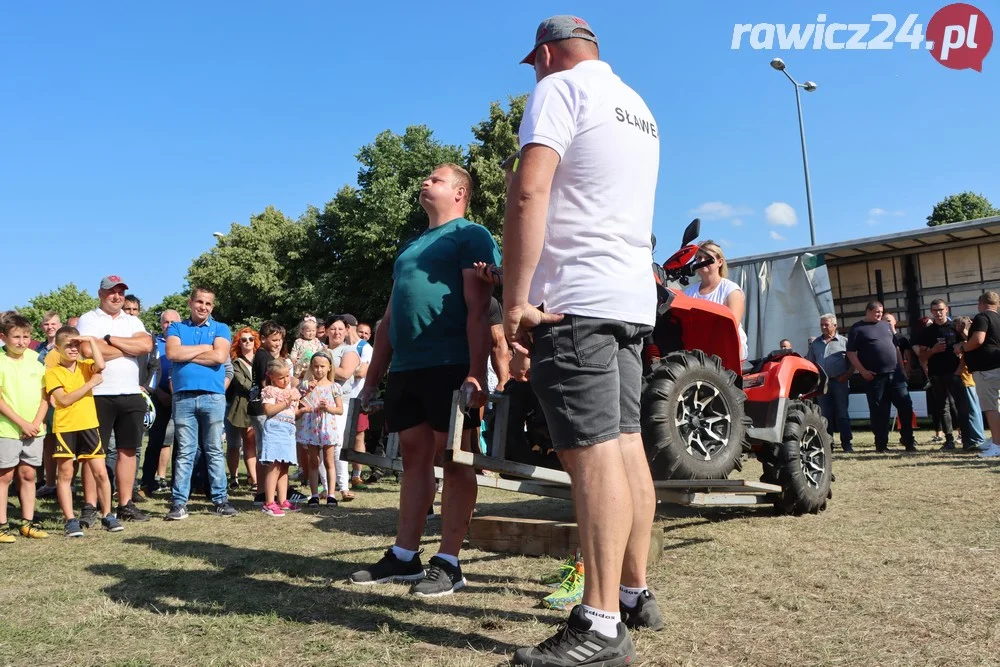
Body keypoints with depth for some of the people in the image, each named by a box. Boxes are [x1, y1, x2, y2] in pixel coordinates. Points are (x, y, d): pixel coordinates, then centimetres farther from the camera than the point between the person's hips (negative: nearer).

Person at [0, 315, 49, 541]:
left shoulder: (36, 361, 7)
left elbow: (44, 396, 7)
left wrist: (36, 423, -5)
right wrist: (21, 422, -14)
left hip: (34, 430, 4)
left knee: (28, 474, 10)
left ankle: (28, 522, 17)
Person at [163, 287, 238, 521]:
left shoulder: (220, 329, 10)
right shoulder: (176, 328, 13)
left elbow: (220, 356, -8)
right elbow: (172, 353, -7)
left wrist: (186, 354, -2)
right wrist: (205, 347, -3)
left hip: (213, 396, 0)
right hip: (183, 397, 0)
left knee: (215, 451, 5)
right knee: (184, 452, 3)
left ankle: (221, 500, 9)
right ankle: (179, 503, 6)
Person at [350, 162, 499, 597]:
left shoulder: (470, 236, 1)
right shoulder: (410, 247, 26)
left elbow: (479, 309, -11)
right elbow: (389, 318, 24)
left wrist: (475, 372, -20)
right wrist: (373, 377, 20)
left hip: (450, 366, -8)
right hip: (405, 368, 8)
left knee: (455, 460, -2)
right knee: (415, 459, 10)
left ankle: (448, 564, 2)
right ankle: (403, 557, 16)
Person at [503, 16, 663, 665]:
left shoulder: (559, 89, -2)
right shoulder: (639, 108, 25)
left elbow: (529, 192, -16)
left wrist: (516, 300, -17)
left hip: (576, 297, -9)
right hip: (633, 297, 9)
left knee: (593, 453, -13)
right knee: (624, 447, 9)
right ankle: (636, 594, 17)